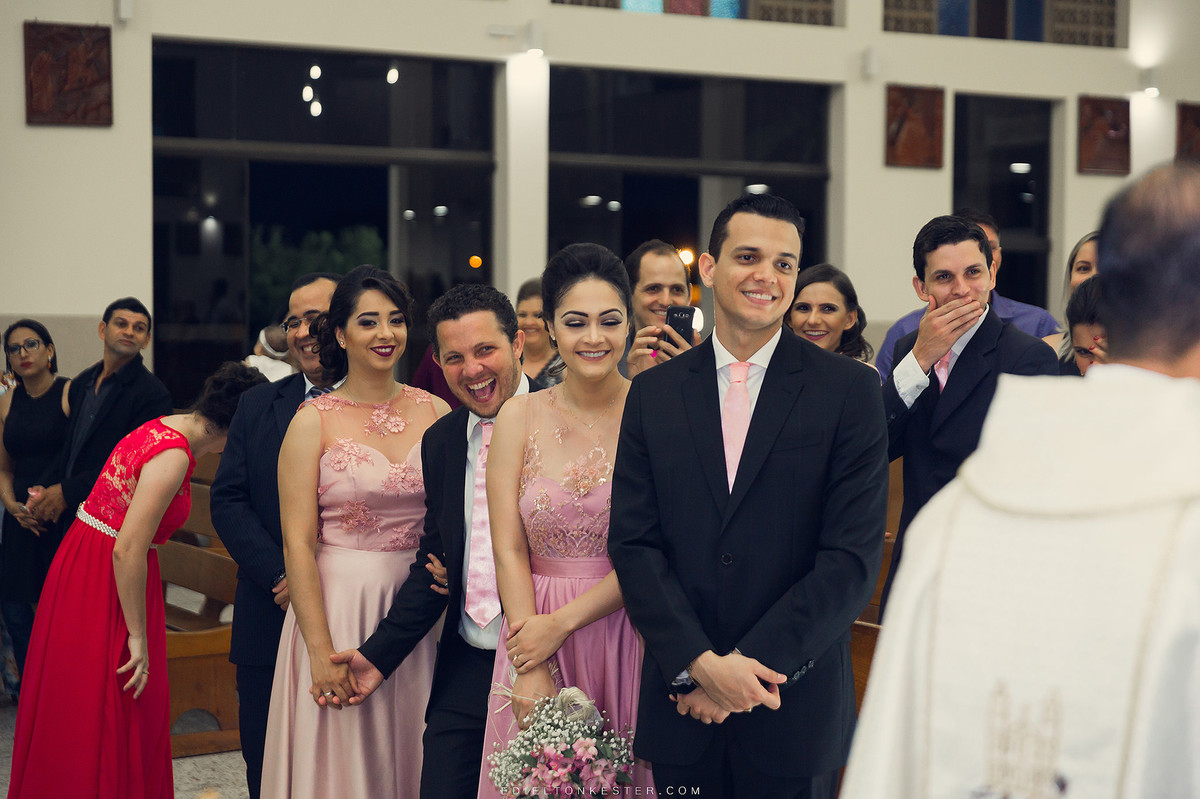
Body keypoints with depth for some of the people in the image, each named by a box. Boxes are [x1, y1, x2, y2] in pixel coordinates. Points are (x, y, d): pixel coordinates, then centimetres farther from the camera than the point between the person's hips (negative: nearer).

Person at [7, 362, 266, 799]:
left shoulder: (163, 429, 6)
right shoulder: (174, 456, -23)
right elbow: (128, 551, -26)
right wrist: (139, 637, -19)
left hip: (85, 568, 9)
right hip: (102, 583, -9)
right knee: (106, 716, 1)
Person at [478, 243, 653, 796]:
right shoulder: (520, 417, 2)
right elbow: (509, 550, -1)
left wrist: (562, 622, -15)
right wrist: (531, 669, -10)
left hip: (630, 637, -1)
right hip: (533, 632, 2)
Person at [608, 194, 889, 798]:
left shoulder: (850, 390, -3)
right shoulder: (653, 394, 4)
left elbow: (853, 557, -9)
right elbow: (633, 544, 0)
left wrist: (748, 662, -13)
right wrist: (700, 664, -13)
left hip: (795, 710, -2)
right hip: (681, 704, 2)